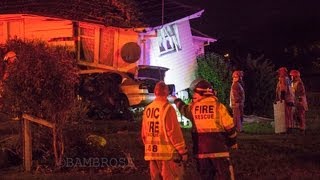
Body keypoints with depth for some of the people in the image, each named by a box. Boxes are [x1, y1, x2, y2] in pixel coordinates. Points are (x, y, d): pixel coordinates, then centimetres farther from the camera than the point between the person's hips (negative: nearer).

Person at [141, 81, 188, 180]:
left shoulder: (147, 109, 7)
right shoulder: (167, 108, -13)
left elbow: (144, 133, 12)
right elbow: (174, 132, -15)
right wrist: (183, 150, -8)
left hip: (152, 152, 7)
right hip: (167, 152, -7)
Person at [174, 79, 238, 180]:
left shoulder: (193, 107, 3)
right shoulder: (218, 106, -4)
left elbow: (184, 109, 27)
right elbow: (229, 127, -1)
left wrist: (177, 100, 49)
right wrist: (233, 142, 15)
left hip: (200, 148, 3)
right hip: (218, 147, -3)